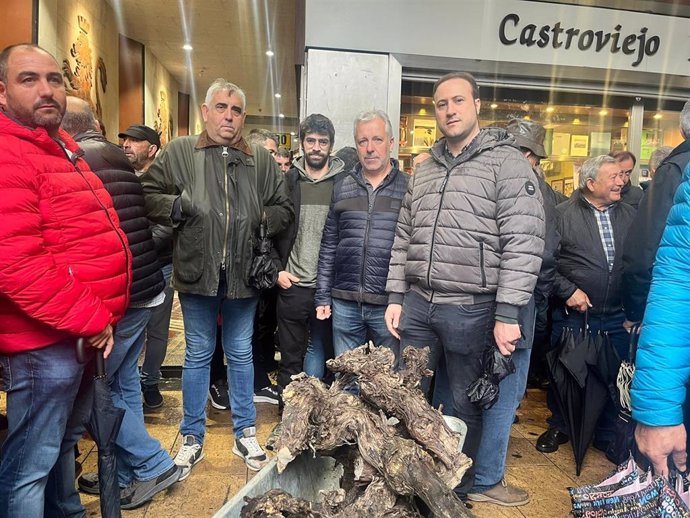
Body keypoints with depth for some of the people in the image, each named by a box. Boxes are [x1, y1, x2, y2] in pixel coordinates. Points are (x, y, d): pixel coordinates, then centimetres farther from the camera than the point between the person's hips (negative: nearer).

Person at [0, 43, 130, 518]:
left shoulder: (61, 148, 15)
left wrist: (100, 317, 13)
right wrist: (91, 320, -18)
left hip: (84, 331, 10)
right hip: (46, 340, -10)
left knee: (65, 442, 26)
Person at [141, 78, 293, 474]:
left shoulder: (261, 160, 7)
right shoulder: (180, 152, 2)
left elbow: (284, 208, 10)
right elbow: (148, 194, 3)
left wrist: (263, 219, -8)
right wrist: (176, 205, -14)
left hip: (242, 275, 2)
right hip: (197, 272, -1)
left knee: (241, 354, 14)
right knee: (198, 355, 11)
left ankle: (246, 434, 30)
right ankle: (192, 436, 28)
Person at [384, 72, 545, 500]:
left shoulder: (507, 162, -5)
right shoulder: (424, 170, 14)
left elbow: (524, 244, -13)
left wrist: (507, 313, -17)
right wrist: (396, 297, 10)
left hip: (472, 310, -5)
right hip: (417, 305, 6)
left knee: (465, 407, 11)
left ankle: (458, 490, 33)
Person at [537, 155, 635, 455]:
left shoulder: (630, 215, 9)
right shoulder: (563, 214, -6)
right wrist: (568, 290, -14)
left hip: (617, 317, 4)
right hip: (573, 315, -3)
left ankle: (608, 436, 32)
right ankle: (558, 427, 32)